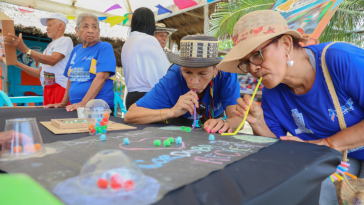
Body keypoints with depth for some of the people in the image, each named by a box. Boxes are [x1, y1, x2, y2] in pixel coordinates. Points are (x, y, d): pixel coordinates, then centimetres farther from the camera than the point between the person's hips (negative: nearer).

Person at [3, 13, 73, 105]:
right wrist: (17, 63, 15)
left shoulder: (66, 40, 0)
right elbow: (40, 73, 21)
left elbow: (52, 60, -18)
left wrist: (25, 49, -21)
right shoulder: (49, 47, 24)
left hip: (61, 87, -8)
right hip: (47, 89, 8)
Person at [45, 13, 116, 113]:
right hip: (75, 107, 5)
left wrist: (84, 103, -22)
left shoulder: (105, 47, -4)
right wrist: (63, 103, 16)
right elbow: (71, 78, 21)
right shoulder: (76, 49, 16)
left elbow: (102, 77, -16)